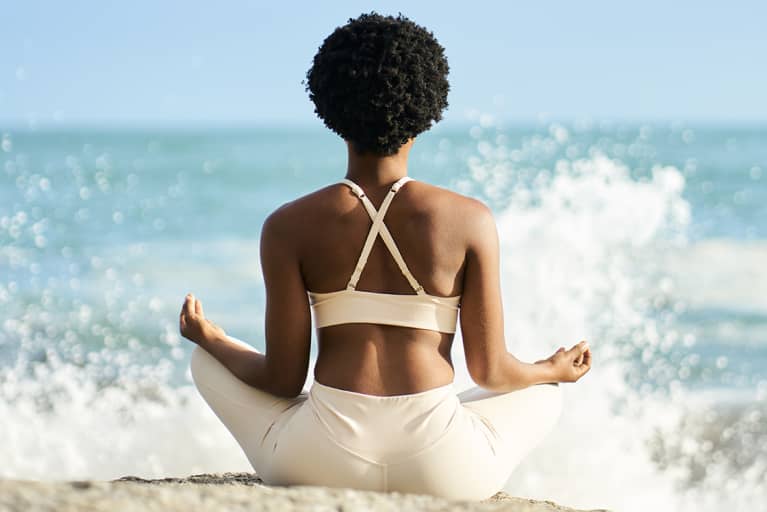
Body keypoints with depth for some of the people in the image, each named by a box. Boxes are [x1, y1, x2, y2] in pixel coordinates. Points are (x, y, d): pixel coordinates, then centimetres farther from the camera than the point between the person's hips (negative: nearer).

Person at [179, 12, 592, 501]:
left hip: (321, 463, 0)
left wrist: (210, 339, 21)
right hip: (441, 471, 1)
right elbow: (491, 371, 2)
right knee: (543, 392, 33)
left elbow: (283, 379, 1)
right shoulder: (470, 220, -3)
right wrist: (555, 369, 25)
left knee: (208, 360, 27)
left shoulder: (289, 227, -2)